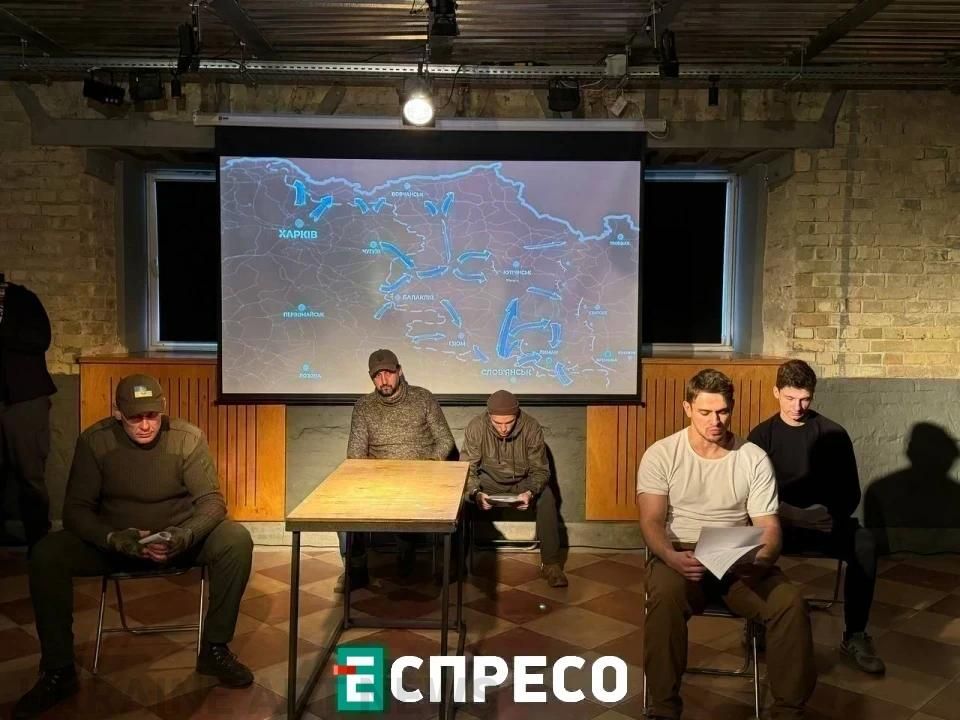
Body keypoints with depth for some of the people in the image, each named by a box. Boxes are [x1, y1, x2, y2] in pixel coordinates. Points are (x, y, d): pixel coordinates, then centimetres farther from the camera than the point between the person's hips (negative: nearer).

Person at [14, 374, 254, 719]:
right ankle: (58, 671, -9)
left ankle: (214, 649, -11)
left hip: (179, 539, -1)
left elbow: (212, 500, -15)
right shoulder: (94, 441, -12)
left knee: (237, 540, -28)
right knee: (46, 553, -24)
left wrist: (186, 535, -37)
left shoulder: (188, 438, -14)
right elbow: (76, 509, -13)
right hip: (114, 541, 1)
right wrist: (113, 538, -34)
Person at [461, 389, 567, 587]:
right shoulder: (476, 427, -20)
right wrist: (476, 493, -37)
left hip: (523, 481, 0)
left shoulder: (531, 427, -21)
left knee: (547, 499, -29)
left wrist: (530, 492, -35)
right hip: (489, 481, 0)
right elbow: (467, 468, -17)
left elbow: (540, 469, -14)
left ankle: (550, 562, -20)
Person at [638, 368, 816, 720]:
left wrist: (762, 559, -24)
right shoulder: (660, 455, -3)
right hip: (680, 556, -2)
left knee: (790, 603, -24)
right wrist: (672, 557, -32)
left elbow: (768, 526, 1)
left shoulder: (755, 459, 2)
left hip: (739, 560, 2)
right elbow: (651, 522, -9)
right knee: (664, 597, -35)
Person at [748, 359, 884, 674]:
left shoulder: (833, 434, 4)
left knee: (864, 543, -30)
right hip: (778, 523, -1)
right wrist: (797, 516, -18)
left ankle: (855, 636, -16)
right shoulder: (762, 435, 3)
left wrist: (829, 515, -16)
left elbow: (850, 493, 4)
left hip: (826, 523, 1)